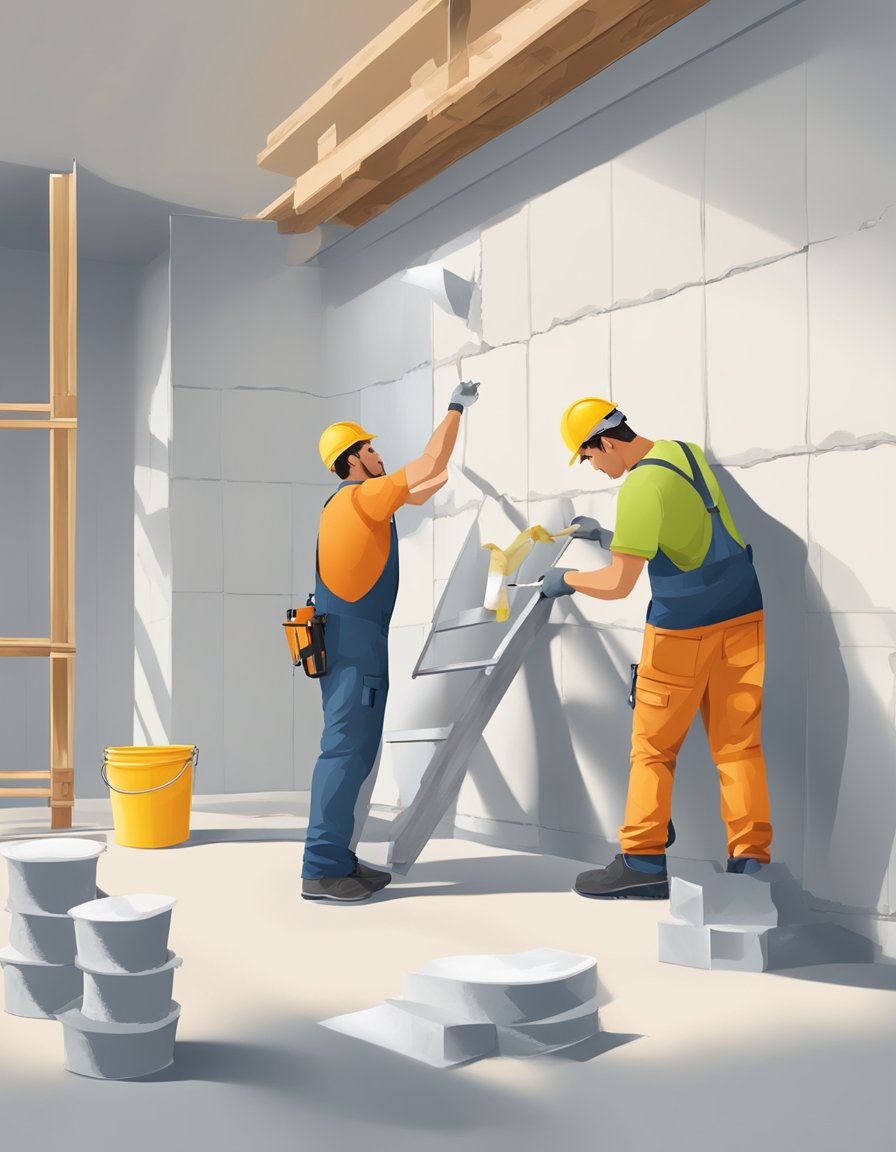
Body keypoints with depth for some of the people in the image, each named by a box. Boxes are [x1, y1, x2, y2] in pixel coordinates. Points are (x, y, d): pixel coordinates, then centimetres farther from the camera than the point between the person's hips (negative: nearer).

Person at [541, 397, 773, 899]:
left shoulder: (639, 487, -18)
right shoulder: (687, 452, 6)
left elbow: (618, 585, -17)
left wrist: (567, 579, 0)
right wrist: (611, 536, 23)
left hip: (683, 631, -7)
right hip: (744, 617, 7)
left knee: (653, 748, 4)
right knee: (739, 744, 6)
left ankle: (644, 861, 8)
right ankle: (751, 861, 5)